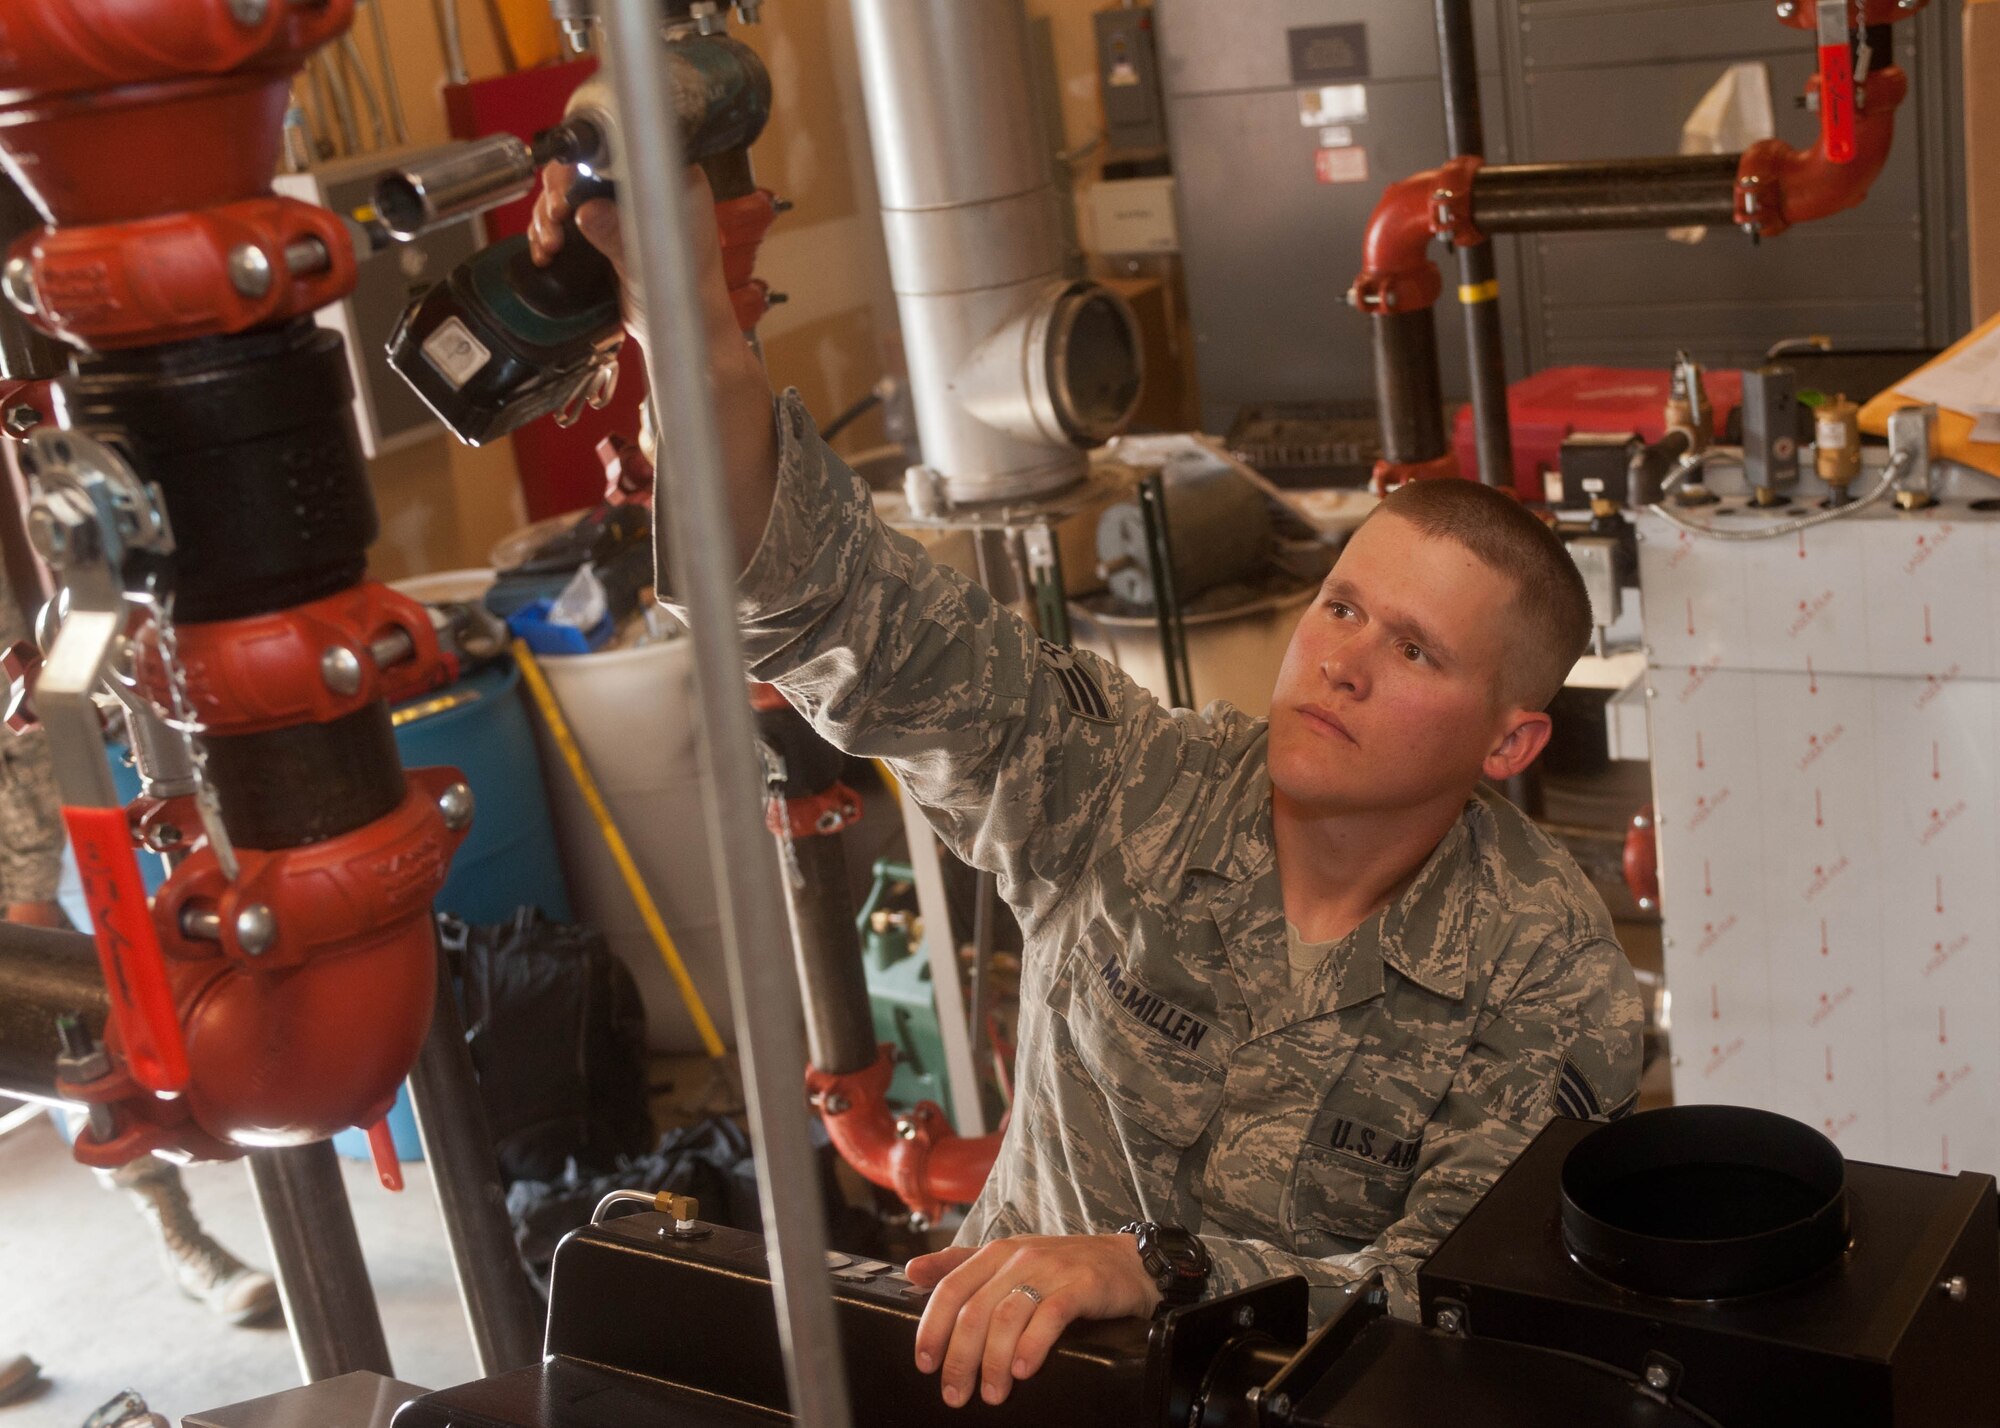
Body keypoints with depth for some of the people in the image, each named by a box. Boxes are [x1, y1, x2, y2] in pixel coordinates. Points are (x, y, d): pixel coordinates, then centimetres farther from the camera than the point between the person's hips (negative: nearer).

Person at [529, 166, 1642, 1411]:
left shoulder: (1556, 989, -13)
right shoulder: (1134, 789, -8)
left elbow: (1463, 1312, -21)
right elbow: (860, 611, -16)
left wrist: (1152, 1270, -37)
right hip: (1007, 1358, 0)